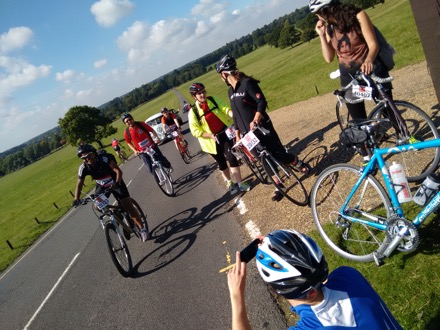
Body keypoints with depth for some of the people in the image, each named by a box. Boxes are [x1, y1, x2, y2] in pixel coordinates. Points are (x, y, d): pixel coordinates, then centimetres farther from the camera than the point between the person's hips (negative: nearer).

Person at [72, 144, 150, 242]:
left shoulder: (104, 158, -31)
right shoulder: (83, 168, -19)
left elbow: (118, 171, -36)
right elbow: (79, 184, -14)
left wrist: (117, 183, -52)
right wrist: (76, 199, -27)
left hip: (116, 183, -4)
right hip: (102, 187, 4)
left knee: (128, 206, -10)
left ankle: (142, 229, -1)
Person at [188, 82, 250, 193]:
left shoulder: (213, 100, -2)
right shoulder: (193, 112, -11)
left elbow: (225, 109, -10)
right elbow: (195, 131, -13)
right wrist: (211, 136, -22)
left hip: (225, 133, 1)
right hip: (212, 140, -1)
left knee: (232, 157, -6)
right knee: (222, 163, 12)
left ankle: (239, 182, 5)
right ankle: (229, 183, 33)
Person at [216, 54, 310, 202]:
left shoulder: (247, 83, -13)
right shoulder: (230, 91, 10)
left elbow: (262, 102, -20)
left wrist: (256, 119, -36)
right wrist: (237, 135, 16)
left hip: (262, 128, -6)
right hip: (248, 133, 6)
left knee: (279, 155, -1)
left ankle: (301, 165, 26)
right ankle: (279, 186, 20)